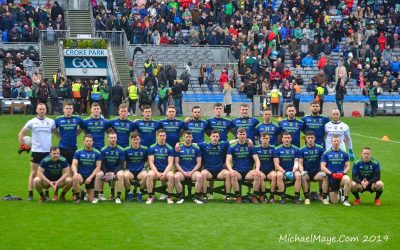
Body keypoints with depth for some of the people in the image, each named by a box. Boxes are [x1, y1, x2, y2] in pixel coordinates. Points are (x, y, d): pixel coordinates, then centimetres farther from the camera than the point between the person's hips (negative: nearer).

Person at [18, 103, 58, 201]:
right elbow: (20, 134, 7)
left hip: (48, 151, 2)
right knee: (33, 173, 1)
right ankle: (30, 195, 3)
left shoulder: (51, 122, 6)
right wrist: (23, 145, 1)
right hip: (36, 151, -2)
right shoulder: (32, 122, 2)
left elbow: (57, 133, 17)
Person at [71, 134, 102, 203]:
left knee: (91, 200, -3)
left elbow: (98, 167, -2)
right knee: (75, 178, -39)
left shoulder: (97, 153, 0)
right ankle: (77, 196, -12)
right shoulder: (78, 152, 0)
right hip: (81, 175, -1)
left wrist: (90, 177, -15)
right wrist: (75, 173, -28)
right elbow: (74, 165, -6)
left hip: (91, 177, 1)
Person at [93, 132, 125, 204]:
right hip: (106, 170, 1)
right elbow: (102, 164, -3)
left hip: (117, 170, -1)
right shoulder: (103, 150, -3)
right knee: (98, 175, -28)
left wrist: (114, 173, -21)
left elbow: (121, 164, -6)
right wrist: (106, 173, -21)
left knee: (120, 175, -34)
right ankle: (96, 196, -17)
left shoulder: (120, 150, -5)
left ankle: (118, 197, -25)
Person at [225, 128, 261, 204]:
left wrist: (257, 169, -19)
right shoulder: (232, 147, 4)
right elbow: (228, 161, -4)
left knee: (257, 174, -31)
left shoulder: (250, 146, 7)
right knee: (233, 175, -36)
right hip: (237, 171, -1)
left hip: (248, 172, 1)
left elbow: (257, 160, 3)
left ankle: (254, 196, -16)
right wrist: (230, 170, -25)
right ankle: (238, 196, -21)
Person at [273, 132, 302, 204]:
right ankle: (282, 197, -26)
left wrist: (293, 172, -19)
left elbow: (296, 163, 1)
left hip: (293, 170, 1)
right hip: (281, 170, -1)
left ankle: (297, 197, -25)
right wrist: (284, 172, -18)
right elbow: (276, 164, -4)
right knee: (279, 175, -34)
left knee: (298, 175, -31)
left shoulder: (296, 149, 5)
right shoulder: (277, 149, 2)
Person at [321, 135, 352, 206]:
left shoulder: (344, 153, 7)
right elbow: (322, 167, -2)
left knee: (347, 180, -38)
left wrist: (343, 173, -14)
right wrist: (331, 174, -17)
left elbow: (348, 166, 6)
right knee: (334, 201, -3)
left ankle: (346, 200, -19)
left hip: (341, 176, 0)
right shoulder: (326, 153, 3)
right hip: (331, 178, 0)